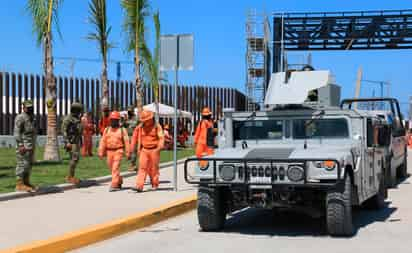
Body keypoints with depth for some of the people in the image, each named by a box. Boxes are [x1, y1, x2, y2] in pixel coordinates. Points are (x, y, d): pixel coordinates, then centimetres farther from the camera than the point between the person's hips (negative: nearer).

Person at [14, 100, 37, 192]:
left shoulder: (31, 118, 18)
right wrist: (21, 145, -22)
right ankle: (19, 184, -8)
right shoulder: (20, 117, -10)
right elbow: (17, 132, -16)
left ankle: (26, 182, 16)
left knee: (29, 164, 10)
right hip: (23, 146, -9)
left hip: (30, 146, 9)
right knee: (22, 164, -10)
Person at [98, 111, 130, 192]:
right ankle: (119, 181, 34)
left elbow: (126, 142, -4)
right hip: (109, 151, 5)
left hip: (118, 151, -5)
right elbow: (103, 141, 6)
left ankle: (114, 185, -11)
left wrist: (128, 153, -8)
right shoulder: (107, 130, 8)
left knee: (115, 168, -12)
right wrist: (101, 153, 1)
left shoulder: (122, 130, -2)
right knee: (112, 168, 13)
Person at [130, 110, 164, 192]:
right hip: (144, 150, 3)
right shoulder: (140, 127, 5)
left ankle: (155, 185, 20)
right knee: (142, 167, -6)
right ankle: (139, 186, -13)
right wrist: (138, 149, 16)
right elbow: (135, 137, 16)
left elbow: (161, 138, -17)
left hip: (154, 150, -3)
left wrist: (159, 147, -34)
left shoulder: (157, 126, -6)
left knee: (154, 168, 5)